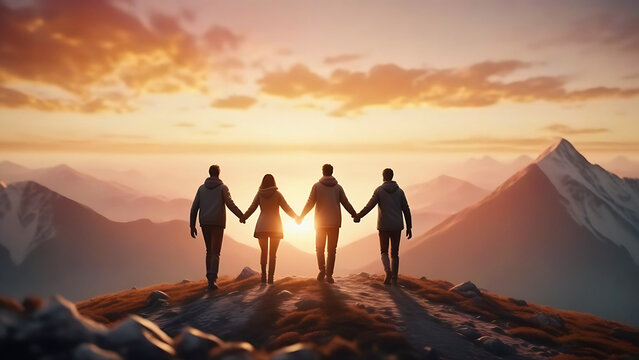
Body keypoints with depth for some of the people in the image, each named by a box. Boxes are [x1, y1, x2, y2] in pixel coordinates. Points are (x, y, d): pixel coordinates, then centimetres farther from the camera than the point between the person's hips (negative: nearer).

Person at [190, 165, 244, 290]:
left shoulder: (201, 188, 12)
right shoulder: (223, 187, 2)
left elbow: (194, 207, 7)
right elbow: (230, 204, -11)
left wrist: (192, 226, 10)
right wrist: (241, 216, 2)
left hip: (205, 223, 4)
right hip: (217, 223, -4)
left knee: (209, 251, 19)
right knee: (215, 253, -5)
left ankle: (211, 278, 18)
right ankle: (212, 280, -19)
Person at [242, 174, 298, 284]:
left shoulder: (259, 194, -1)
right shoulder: (277, 194, -4)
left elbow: (252, 208, 0)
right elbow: (287, 208, -3)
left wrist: (243, 218, 15)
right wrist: (296, 217, 10)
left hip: (262, 227, 1)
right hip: (275, 226, -1)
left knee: (263, 251, 16)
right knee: (272, 254, 4)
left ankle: (263, 274, 4)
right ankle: (270, 278, -1)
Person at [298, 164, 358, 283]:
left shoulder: (317, 186, 0)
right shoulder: (338, 187, 5)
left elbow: (310, 203, -3)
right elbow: (346, 204, 5)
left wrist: (301, 217, 7)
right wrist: (355, 215, 20)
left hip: (320, 222, -1)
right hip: (334, 223, 1)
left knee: (319, 248, 11)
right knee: (331, 250, 7)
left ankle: (322, 269, -8)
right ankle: (329, 274, 6)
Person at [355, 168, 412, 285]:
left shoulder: (379, 190, -4)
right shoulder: (399, 191, 3)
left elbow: (369, 206, -7)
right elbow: (406, 210, 1)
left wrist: (358, 216, 6)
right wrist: (409, 227, 6)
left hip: (384, 226, -2)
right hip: (397, 226, 2)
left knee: (384, 252, 8)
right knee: (395, 253, 11)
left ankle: (388, 271, -18)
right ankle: (394, 279, 11)